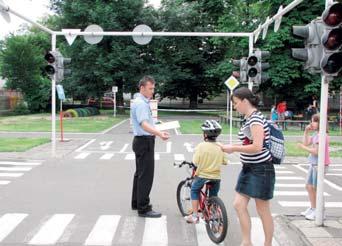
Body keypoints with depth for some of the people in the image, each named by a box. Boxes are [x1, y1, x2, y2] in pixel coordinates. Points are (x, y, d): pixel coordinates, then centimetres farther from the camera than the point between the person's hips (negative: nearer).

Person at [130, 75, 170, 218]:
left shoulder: (142, 102, 15)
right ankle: (143, 209, -1)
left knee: (140, 173, 18)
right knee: (146, 175, -7)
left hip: (142, 141, 11)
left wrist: (157, 132, 30)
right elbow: (144, 124, -33)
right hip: (144, 142, -11)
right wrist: (159, 133, -47)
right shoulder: (140, 104, -19)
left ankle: (137, 203, 29)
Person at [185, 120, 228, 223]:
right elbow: (224, 161, 1)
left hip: (202, 175, -3)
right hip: (216, 177, 3)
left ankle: (195, 215, 18)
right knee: (213, 196, 21)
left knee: (194, 191, 21)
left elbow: (195, 162, -17)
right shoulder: (220, 147, -4)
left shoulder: (201, 146, -15)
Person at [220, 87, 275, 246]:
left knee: (263, 210, 5)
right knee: (239, 204, 7)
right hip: (248, 168, 9)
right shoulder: (248, 118, 11)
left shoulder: (256, 118, -18)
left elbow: (257, 147, -27)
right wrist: (233, 148, 3)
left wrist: (233, 148, -19)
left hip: (260, 170, -9)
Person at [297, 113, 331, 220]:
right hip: (313, 164, 9)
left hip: (320, 165, -9)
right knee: (309, 186, 16)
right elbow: (306, 143, 15)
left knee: (316, 188, 0)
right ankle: (312, 208, 30)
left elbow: (316, 152, -21)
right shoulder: (315, 134, 10)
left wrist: (303, 147, -11)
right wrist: (306, 131, 7)